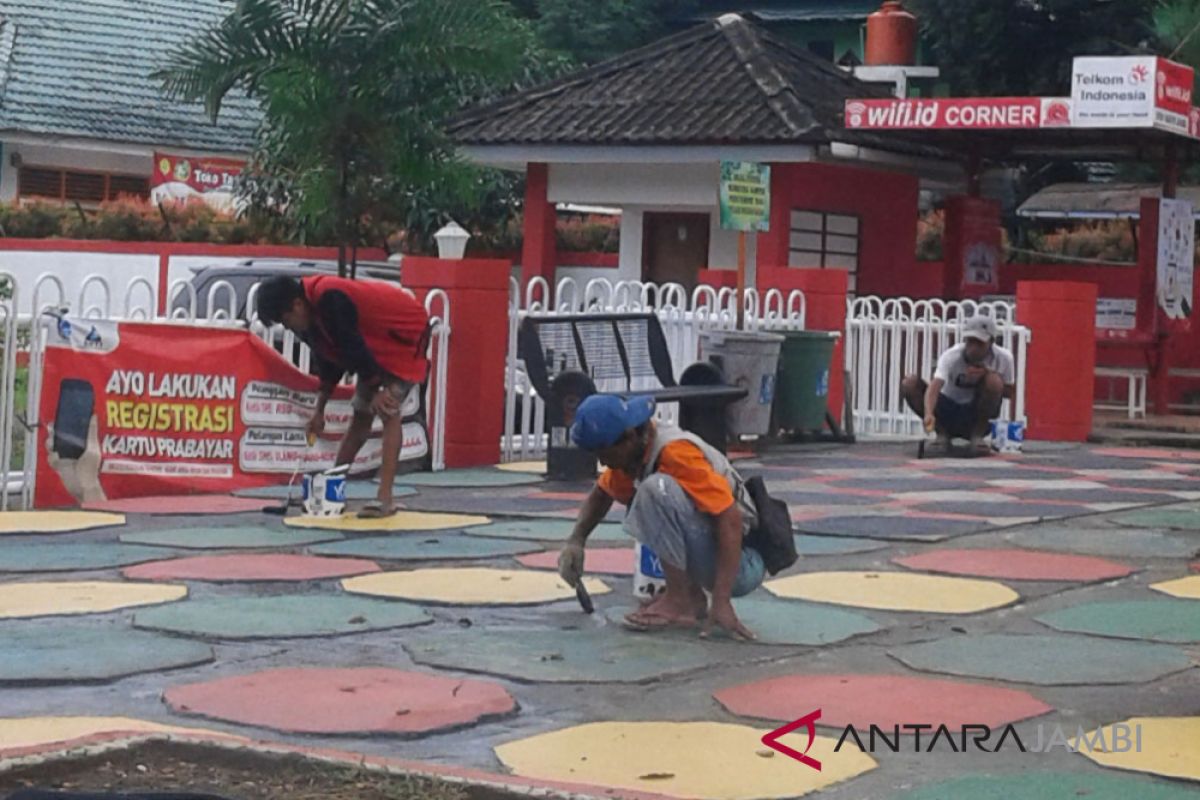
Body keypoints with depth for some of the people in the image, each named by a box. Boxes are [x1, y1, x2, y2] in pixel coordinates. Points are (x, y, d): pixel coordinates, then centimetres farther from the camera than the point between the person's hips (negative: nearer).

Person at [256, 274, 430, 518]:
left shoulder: (330, 300, -33)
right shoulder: (312, 314, -2)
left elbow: (354, 348, -30)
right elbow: (328, 359, 8)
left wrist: (377, 389, -24)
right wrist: (319, 411, 8)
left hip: (406, 333, -10)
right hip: (378, 344, 10)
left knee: (388, 410, -20)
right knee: (361, 414, 12)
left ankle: (385, 499, -24)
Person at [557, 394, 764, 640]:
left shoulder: (677, 452, -22)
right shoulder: (635, 449, 3)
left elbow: (730, 520, -27)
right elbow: (600, 494, 21)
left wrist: (721, 602, -32)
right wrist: (576, 541, 3)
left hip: (740, 566, -9)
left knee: (657, 488, -25)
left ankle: (680, 601, -15)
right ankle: (690, 595, 9)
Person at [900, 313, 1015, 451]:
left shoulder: (1003, 358, -14)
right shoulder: (951, 357, -21)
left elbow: (1010, 392, -2)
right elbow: (934, 387, -37)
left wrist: (986, 374, -21)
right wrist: (929, 414, -58)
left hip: (975, 416, 0)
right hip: (948, 408, 0)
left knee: (994, 380, -30)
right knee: (909, 383, -24)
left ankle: (977, 434, -7)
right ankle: (942, 433, -5)